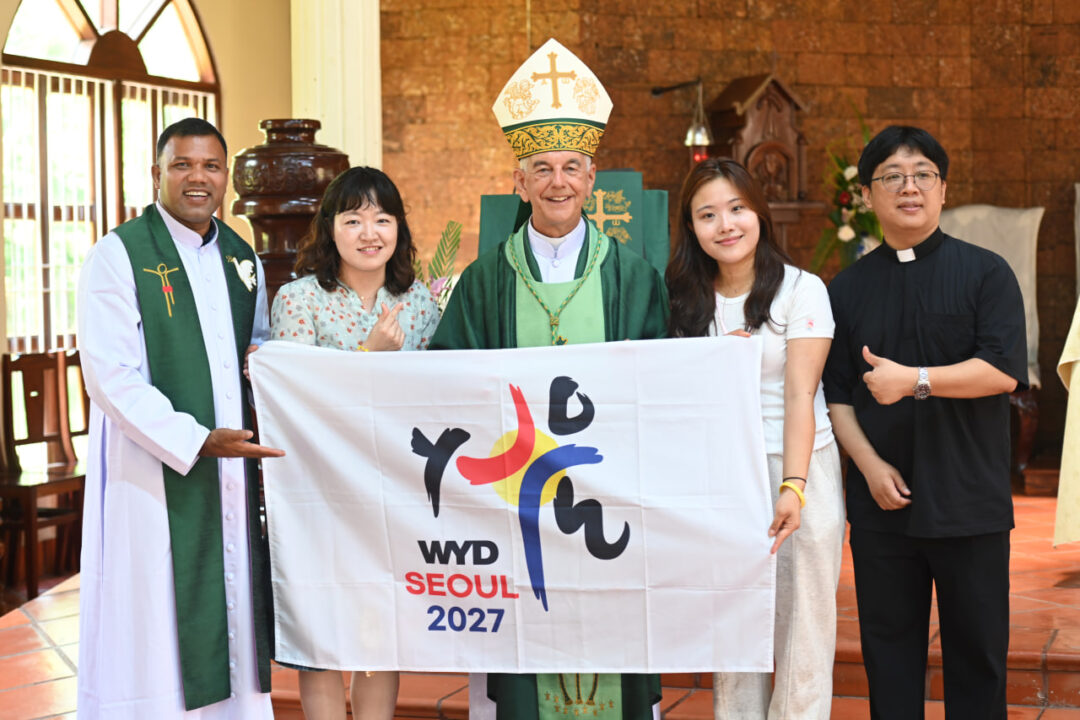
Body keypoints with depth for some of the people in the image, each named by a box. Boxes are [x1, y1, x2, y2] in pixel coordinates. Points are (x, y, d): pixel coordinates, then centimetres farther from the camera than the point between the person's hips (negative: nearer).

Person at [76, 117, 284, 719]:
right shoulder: (118, 256, -6)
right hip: (154, 472, -6)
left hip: (232, 473, 6)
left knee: (232, 624, 9)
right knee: (157, 643, -4)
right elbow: (111, 377, -13)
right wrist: (195, 440, -21)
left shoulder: (243, 258, 13)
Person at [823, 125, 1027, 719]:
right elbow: (836, 394, 7)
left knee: (976, 649, 4)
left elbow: (1003, 370, -10)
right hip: (882, 500, 2)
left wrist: (915, 380, -19)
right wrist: (871, 464, -7)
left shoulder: (984, 273, 1)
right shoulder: (848, 288, 9)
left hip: (969, 501, -2)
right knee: (889, 650, 7)